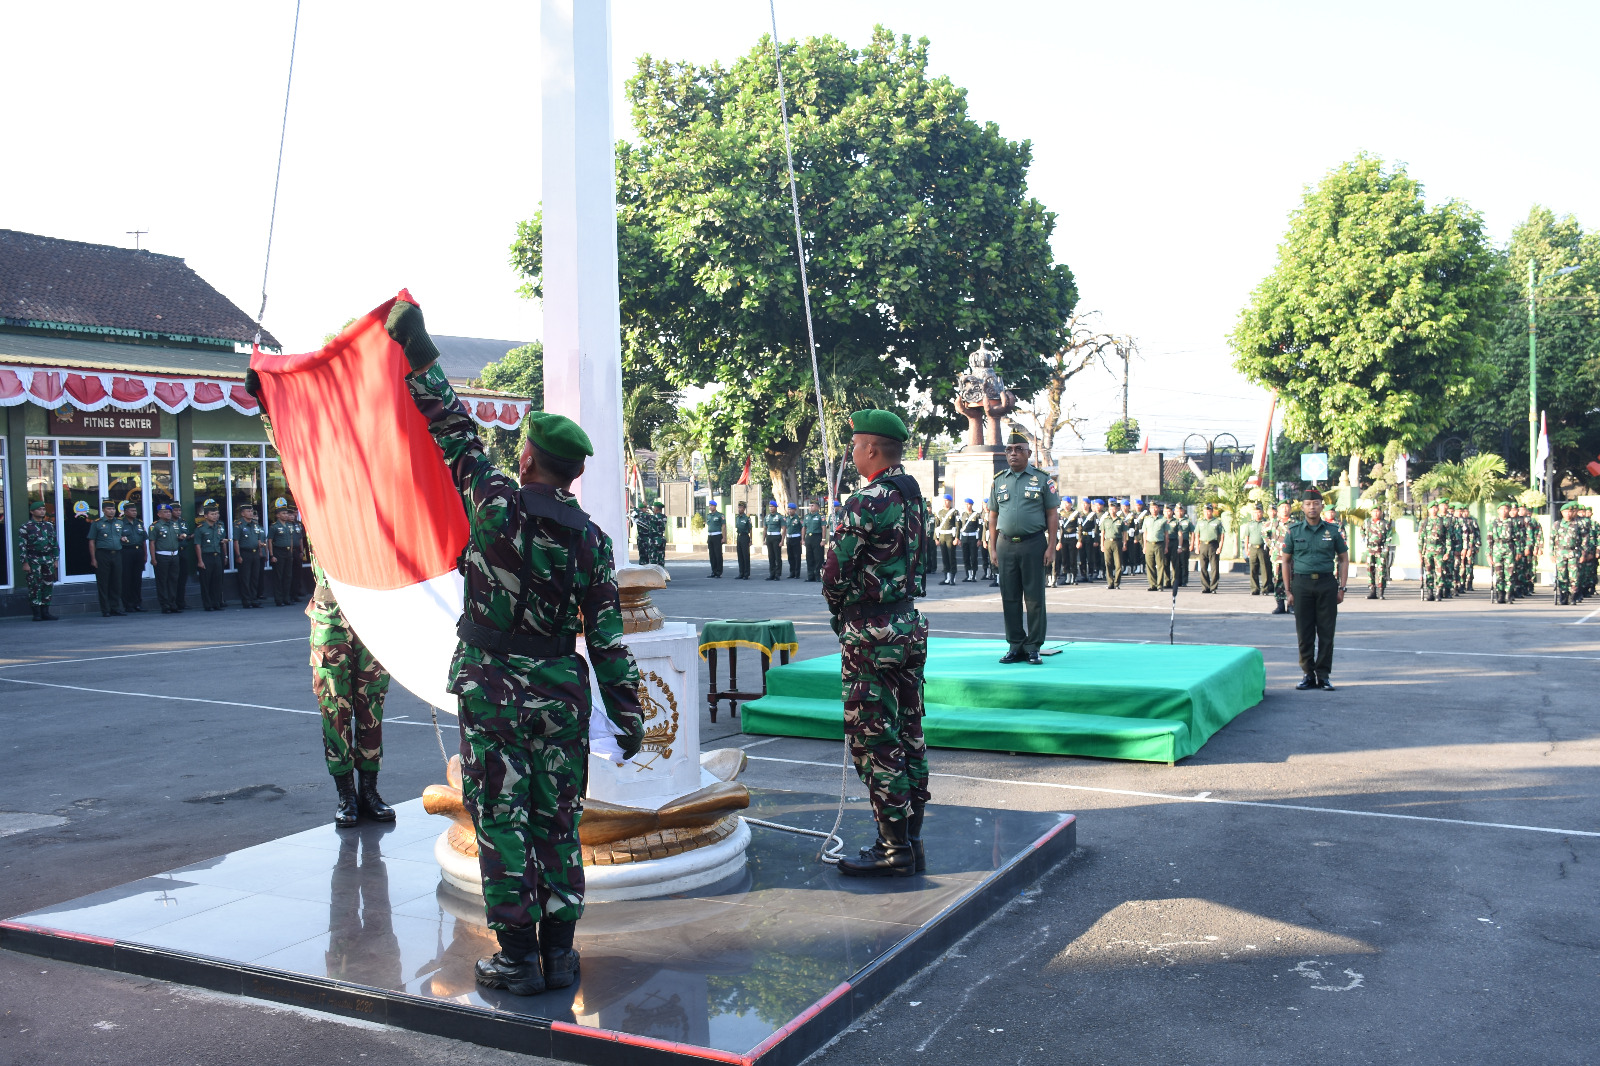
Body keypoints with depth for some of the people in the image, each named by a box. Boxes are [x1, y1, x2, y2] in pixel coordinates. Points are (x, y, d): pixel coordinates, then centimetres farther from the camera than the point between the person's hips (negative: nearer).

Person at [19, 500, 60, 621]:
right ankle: (37, 614, -1)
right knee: (35, 587, -4)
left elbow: (55, 543, 16)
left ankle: (45, 612, 13)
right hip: (33, 560, -5)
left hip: (48, 560, 5)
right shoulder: (26, 527, -3)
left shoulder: (49, 525, 12)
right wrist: (25, 563, -12)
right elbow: (22, 546, -6)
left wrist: (56, 559, 10)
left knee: (49, 586, 5)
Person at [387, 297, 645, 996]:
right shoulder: (591, 539, -1)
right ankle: (559, 952, 17)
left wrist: (419, 359, 10)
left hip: (493, 688, -3)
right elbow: (607, 638, -1)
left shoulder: (494, 503, -10)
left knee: (501, 821, 4)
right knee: (557, 821, 11)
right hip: (561, 691, 3)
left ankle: (518, 958, 8)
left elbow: (455, 434, 0)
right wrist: (628, 715, 4)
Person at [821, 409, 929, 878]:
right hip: (910, 624, 9)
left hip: (872, 633, -9)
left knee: (874, 741, -2)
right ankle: (911, 841, 22)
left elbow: (835, 575, -15)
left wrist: (840, 617, 4)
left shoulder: (865, 503, -18)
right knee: (908, 736, 13)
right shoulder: (913, 493, 9)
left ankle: (894, 849, 3)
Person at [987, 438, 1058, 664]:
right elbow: (993, 515, 13)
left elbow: (1052, 514, 1)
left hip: (1033, 544, -3)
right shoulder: (999, 481, 11)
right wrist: (992, 548, 6)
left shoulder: (1042, 479, 2)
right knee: (1009, 598, 6)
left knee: (1034, 598, 0)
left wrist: (1051, 547, -6)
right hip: (1006, 545, 3)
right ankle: (1016, 646, 14)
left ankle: (1033, 647, 7)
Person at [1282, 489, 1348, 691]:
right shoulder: (1293, 531, 5)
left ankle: (1323, 675, 9)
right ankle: (1308, 674, 12)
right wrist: (1288, 591, 1)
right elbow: (1286, 561, 7)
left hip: (1327, 584, 0)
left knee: (1326, 632, 1)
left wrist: (1341, 588, 2)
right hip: (1301, 583, 0)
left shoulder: (1333, 530, 6)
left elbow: (1343, 559, 11)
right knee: (1304, 633, 3)